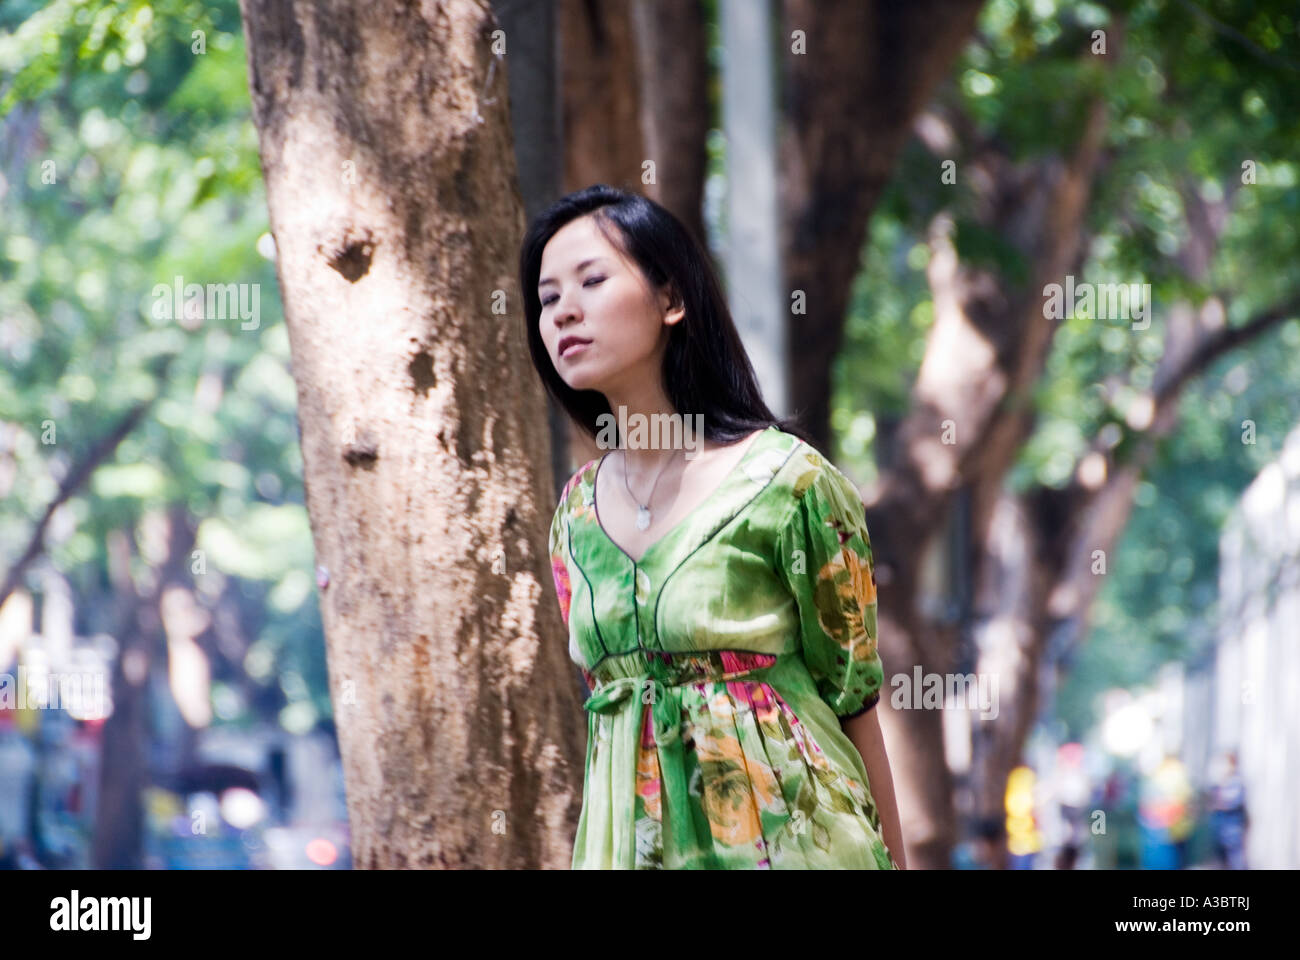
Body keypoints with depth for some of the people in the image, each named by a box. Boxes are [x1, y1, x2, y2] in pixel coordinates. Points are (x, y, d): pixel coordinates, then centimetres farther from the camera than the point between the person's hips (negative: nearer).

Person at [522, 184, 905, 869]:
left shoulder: (787, 480, -9)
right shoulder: (578, 510, 7)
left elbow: (852, 698, -6)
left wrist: (894, 863, -4)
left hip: (781, 837, -5)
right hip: (630, 838, 5)